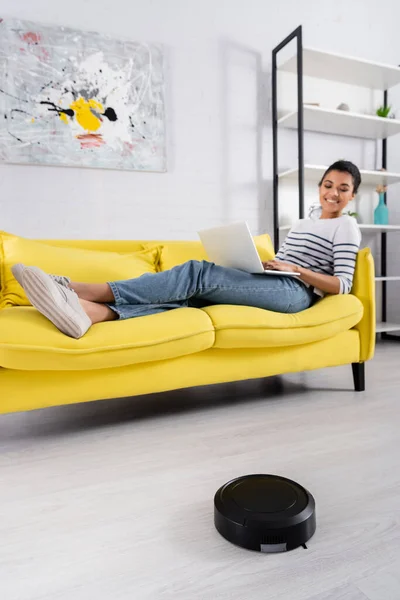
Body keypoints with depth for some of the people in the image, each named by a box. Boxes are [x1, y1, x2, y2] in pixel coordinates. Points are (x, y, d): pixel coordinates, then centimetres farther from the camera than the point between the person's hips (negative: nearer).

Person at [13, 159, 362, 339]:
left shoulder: (346, 226, 8)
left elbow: (342, 286, -3)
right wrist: (258, 263, 7)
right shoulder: (301, 224, 30)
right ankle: (86, 312, -43)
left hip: (296, 292, -6)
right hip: (272, 289, 7)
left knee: (199, 272, -27)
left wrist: (296, 269, -14)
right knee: (188, 296, -22)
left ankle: (78, 290, -30)